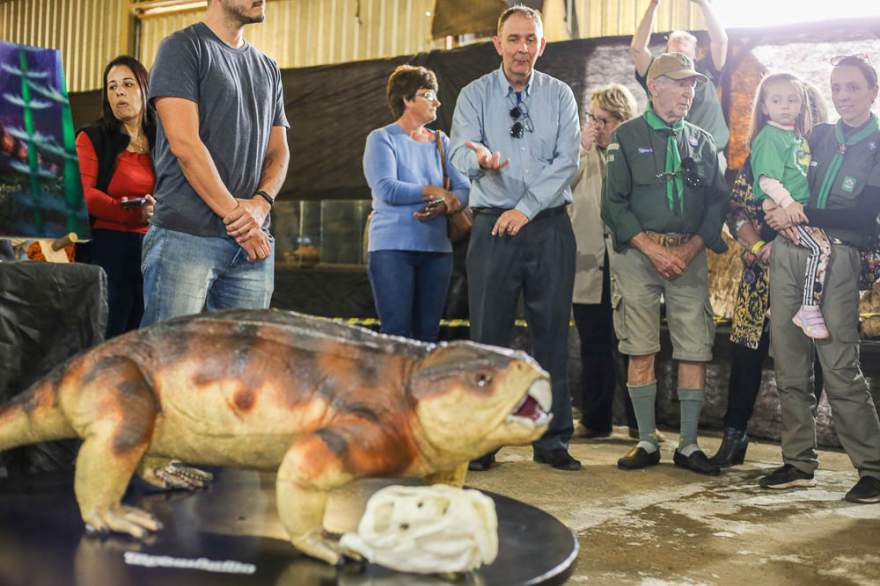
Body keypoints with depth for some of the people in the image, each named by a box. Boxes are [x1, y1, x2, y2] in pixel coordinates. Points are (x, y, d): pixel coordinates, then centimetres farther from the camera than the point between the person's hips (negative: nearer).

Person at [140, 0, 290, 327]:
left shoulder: (268, 69, 20)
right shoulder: (183, 47, 1)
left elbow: (278, 152, 16)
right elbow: (184, 144, -10)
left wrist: (260, 203, -5)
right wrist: (233, 213, -11)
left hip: (254, 242, 6)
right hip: (186, 235, -6)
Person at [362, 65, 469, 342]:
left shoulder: (440, 142, 16)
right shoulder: (381, 139, 1)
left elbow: (465, 187, 4)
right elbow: (386, 190, -15)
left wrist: (443, 206, -17)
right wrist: (435, 192, -8)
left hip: (437, 248, 5)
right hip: (393, 247, -5)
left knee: (428, 333, 5)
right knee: (397, 332, -8)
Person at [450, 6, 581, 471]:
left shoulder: (560, 96, 8)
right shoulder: (474, 95, 5)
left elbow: (567, 161, -2)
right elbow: (460, 154, -9)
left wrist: (526, 208, -12)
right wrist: (480, 159, -33)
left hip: (549, 225, 1)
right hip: (493, 225, -1)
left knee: (552, 332, 2)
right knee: (488, 333, 0)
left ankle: (553, 440, 11)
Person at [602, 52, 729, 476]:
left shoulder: (702, 141, 14)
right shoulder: (627, 136, 4)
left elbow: (718, 201, 9)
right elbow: (613, 203, -3)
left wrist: (690, 250, -6)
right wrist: (653, 249, -11)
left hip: (689, 254, 3)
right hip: (637, 252, -2)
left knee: (695, 350, -2)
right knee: (641, 350, -1)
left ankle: (688, 445, 8)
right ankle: (646, 442, 9)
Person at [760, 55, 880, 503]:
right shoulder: (817, 136, 17)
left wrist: (800, 214, -11)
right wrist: (779, 216, -3)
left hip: (836, 258, -5)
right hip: (789, 253, 5)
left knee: (840, 368, -10)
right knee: (788, 365, 5)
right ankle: (798, 463, 15)